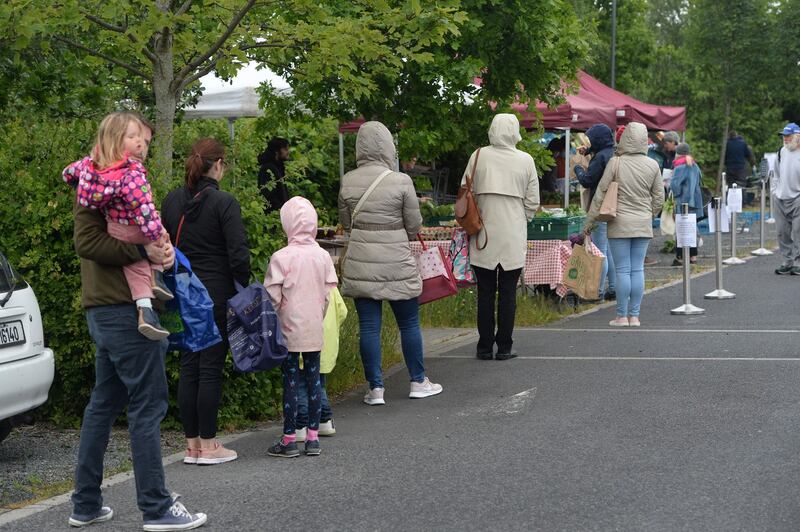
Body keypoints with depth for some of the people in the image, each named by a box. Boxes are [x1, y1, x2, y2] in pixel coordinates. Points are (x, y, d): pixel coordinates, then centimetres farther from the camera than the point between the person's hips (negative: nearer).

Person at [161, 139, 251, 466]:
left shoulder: (171, 201, 6)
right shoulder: (224, 203, -12)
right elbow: (239, 254, -15)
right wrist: (243, 292, -2)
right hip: (217, 295, -6)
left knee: (188, 367, 10)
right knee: (211, 369, -1)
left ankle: (192, 444, 14)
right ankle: (208, 445, 4)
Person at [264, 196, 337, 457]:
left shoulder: (281, 257, -12)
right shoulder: (323, 256, 0)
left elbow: (273, 297, -11)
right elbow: (329, 293, 4)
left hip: (290, 330, -3)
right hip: (315, 329, 4)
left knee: (290, 381, 1)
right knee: (314, 378, 10)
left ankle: (289, 439, 5)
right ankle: (313, 437, 12)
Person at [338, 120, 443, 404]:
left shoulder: (347, 182, -1)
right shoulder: (401, 181, -11)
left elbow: (345, 222, 10)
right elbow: (414, 225, -3)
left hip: (360, 263, 3)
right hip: (397, 263, -2)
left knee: (368, 325, 6)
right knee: (409, 323, 12)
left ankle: (376, 388, 8)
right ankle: (418, 382, 22)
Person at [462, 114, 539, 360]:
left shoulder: (478, 156, -4)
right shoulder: (525, 160, -3)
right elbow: (532, 202, 1)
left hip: (484, 235, 1)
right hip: (513, 236, 0)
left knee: (485, 293, 8)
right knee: (508, 293, 6)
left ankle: (485, 346, 11)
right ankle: (504, 347, 8)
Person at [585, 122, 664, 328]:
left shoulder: (615, 163, -10)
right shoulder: (652, 165, 1)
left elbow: (600, 194, -6)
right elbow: (659, 197, 8)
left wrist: (589, 222, 1)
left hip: (620, 224, -3)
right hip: (643, 225, 3)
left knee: (622, 270, 1)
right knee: (637, 270, 7)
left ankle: (622, 316, 4)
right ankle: (634, 316, 10)